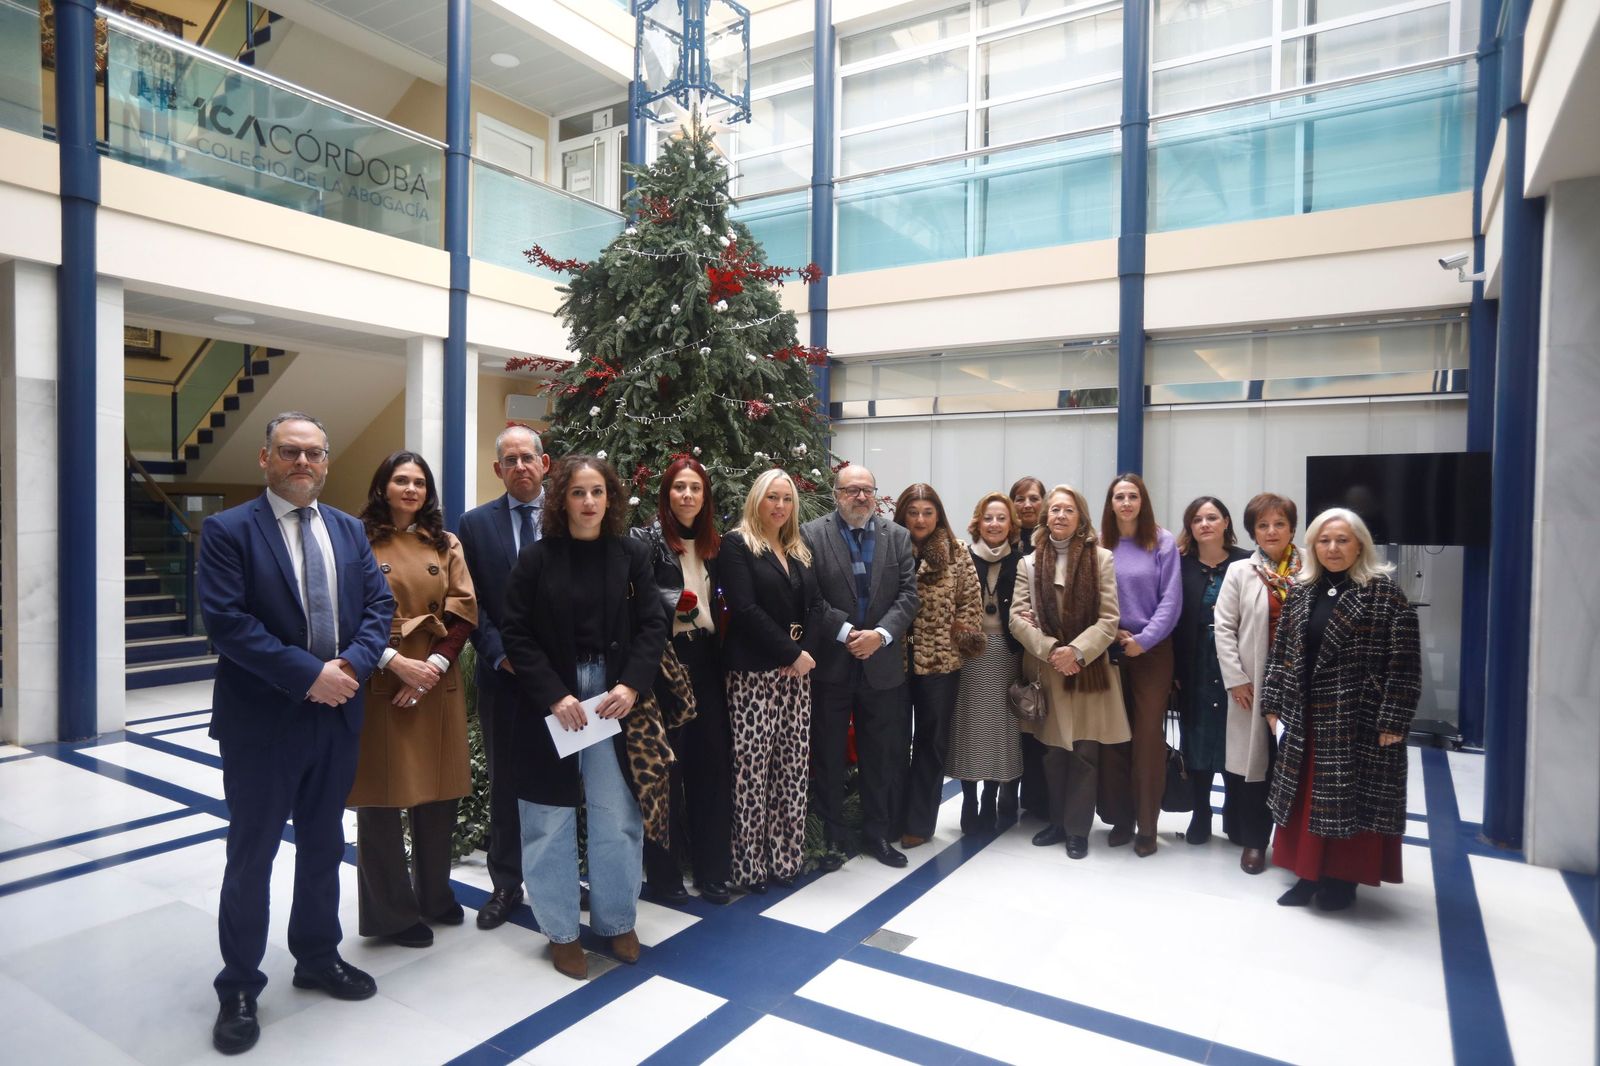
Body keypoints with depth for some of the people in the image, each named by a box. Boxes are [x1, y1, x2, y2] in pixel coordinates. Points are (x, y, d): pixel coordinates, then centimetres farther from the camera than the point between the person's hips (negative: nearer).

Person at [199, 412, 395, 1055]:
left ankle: (317, 957, 38)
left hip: (338, 714, 5)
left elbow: (379, 603, 3)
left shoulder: (349, 531, 8)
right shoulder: (228, 531, -8)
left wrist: (352, 664, -15)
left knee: (323, 847, 19)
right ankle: (239, 988, 27)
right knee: (251, 857, 9)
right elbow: (226, 620, -17)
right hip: (261, 720, -5)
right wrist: (308, 675, -21)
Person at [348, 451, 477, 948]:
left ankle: (435, 895, 29)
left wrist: (434, 665, -10)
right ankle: (391, 912, 19)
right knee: (381, 797, 4)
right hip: (379, 683, -3)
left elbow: (463, 612, 3)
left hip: (437, 683, 4)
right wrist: (395, 660, -17)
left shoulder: (446, 545, 10)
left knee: (438, 792, 11)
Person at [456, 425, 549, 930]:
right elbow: (471, 602, 1)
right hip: (503, 674, 1)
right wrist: (500, 653, -10)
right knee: (504, 782, 11)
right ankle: (506, 884, 26)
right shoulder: (476, 523, 4)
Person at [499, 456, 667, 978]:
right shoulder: (536, 558, -3)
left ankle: (616, 920, 28)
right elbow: (516, 634, -5)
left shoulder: (631, 554, 1)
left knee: (617, 815, 7)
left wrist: (630, 686, -13)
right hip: (549, 701, -1)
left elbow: (653, 625, 0)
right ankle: (561, 931, 26)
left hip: (615, 696, 1)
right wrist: (554, 695, -14)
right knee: (551, 819, 8)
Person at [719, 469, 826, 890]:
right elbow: (744, 608, -13)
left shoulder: (801, 552, 17)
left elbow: (815, 606, 10)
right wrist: (791, 653, -13)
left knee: (792, 768, 7)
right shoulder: (737, 545, -3)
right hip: (754, 673, -6)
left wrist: (807, 653, -7)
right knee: (752, 769, -3)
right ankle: (749, 865, 9)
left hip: (798, 671, 6)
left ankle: (785, 857, 17)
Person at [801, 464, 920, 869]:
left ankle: (877, 833, 28)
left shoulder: (898, 537, 7)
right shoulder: (811, 534, -4)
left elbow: (908, 594, 1)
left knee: (881, 756, 13)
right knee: (828, 756, 8)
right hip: (829, 664, -3)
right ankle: (830, 836, 22)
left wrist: (880, 634, -14)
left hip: (882, 664, 3)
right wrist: (846, 632, -17)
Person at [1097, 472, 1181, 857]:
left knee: (1148, 736, -1)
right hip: (1109, 649, 2)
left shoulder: (1162, 542, -1)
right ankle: (1119, 818, 17)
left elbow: (1171, 600, -5)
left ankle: (1146, 826, 10)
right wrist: (1111, 633, -9)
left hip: (1152, 650, -2)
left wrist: (1143, 640, -12)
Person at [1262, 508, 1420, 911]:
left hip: (1359, 718, -5)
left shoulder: (1385, 593, -8)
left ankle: (1343, 877, 20)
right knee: (1307, 795, 11)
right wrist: (1273, 704, 6)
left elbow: (1404, 663, -11)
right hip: (1305, 717, 5)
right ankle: (1310, 873, 24)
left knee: (1351, 798, 5)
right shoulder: (1301, 592, 8)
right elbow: (1281, 651, 10)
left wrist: (1393, 720, -15)